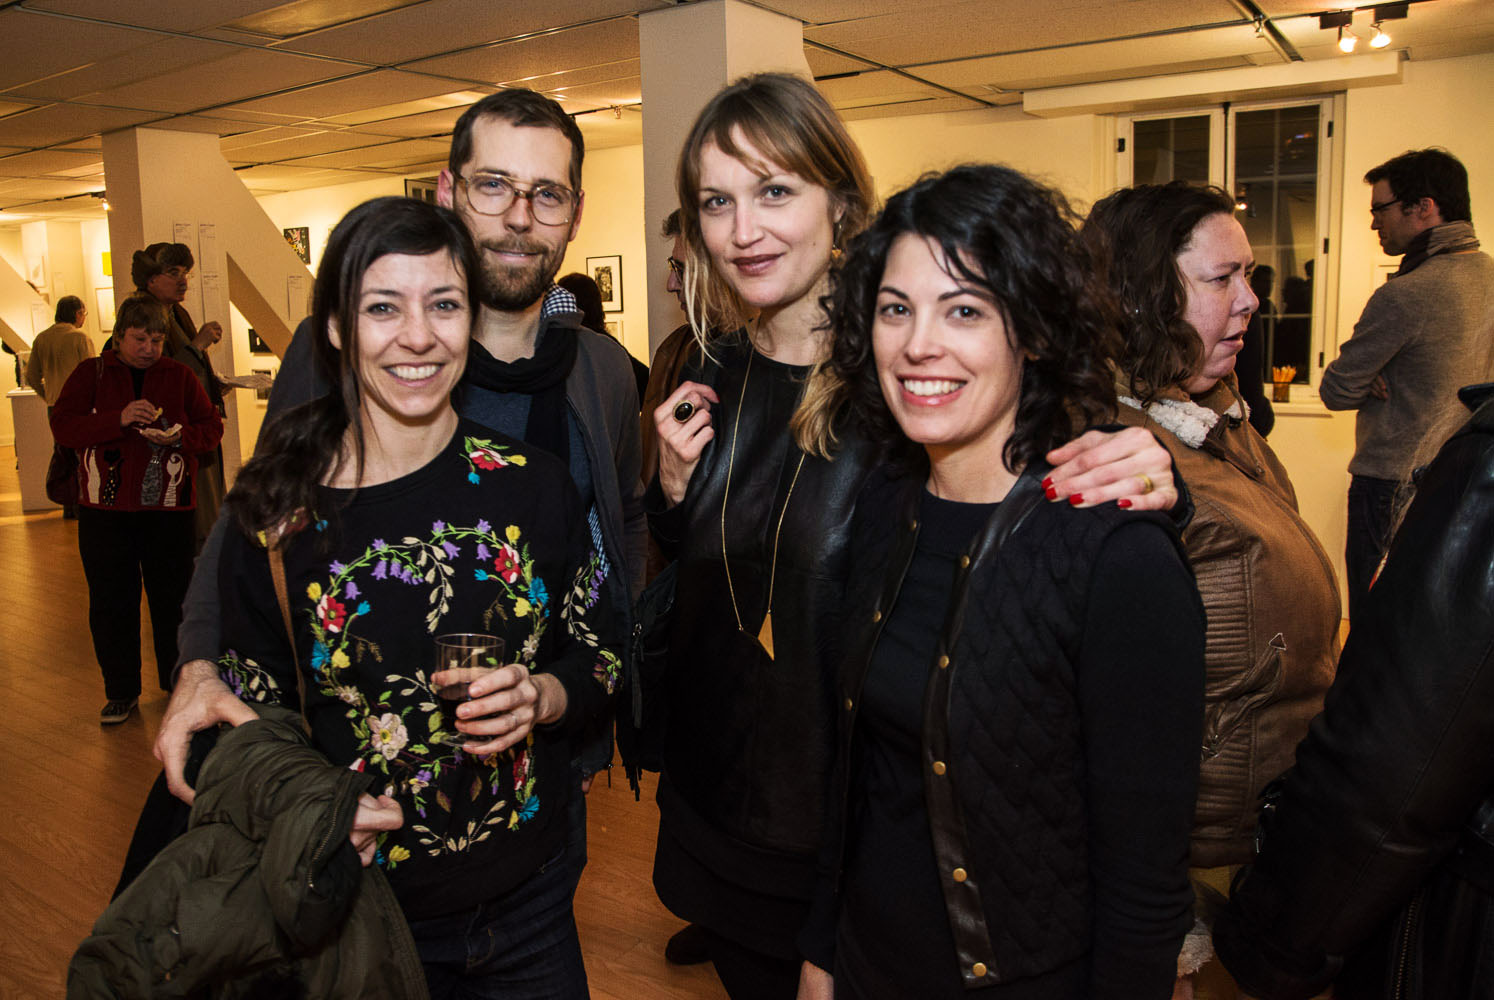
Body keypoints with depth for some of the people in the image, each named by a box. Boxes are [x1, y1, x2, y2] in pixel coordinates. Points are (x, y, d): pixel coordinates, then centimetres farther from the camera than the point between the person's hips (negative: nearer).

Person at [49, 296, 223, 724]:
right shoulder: (90, 374, 4)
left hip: (167, 506, 0)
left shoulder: (179, 376, 7)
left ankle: (179, 682, 21)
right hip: (105, 508, 0)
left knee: (172, 597, 5)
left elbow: (211, 427, 6)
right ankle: (121, 691, 17)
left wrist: (179, 437, -14)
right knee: (110, 601, 4)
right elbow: (62, 427, -6)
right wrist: (119, 419, -20)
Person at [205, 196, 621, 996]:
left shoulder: (532, 486, -8)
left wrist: (541, 697, -19)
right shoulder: (277, 511, -12)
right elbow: (253, 718, -2)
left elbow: (598, 657, 1)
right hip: (361, 912, -1)